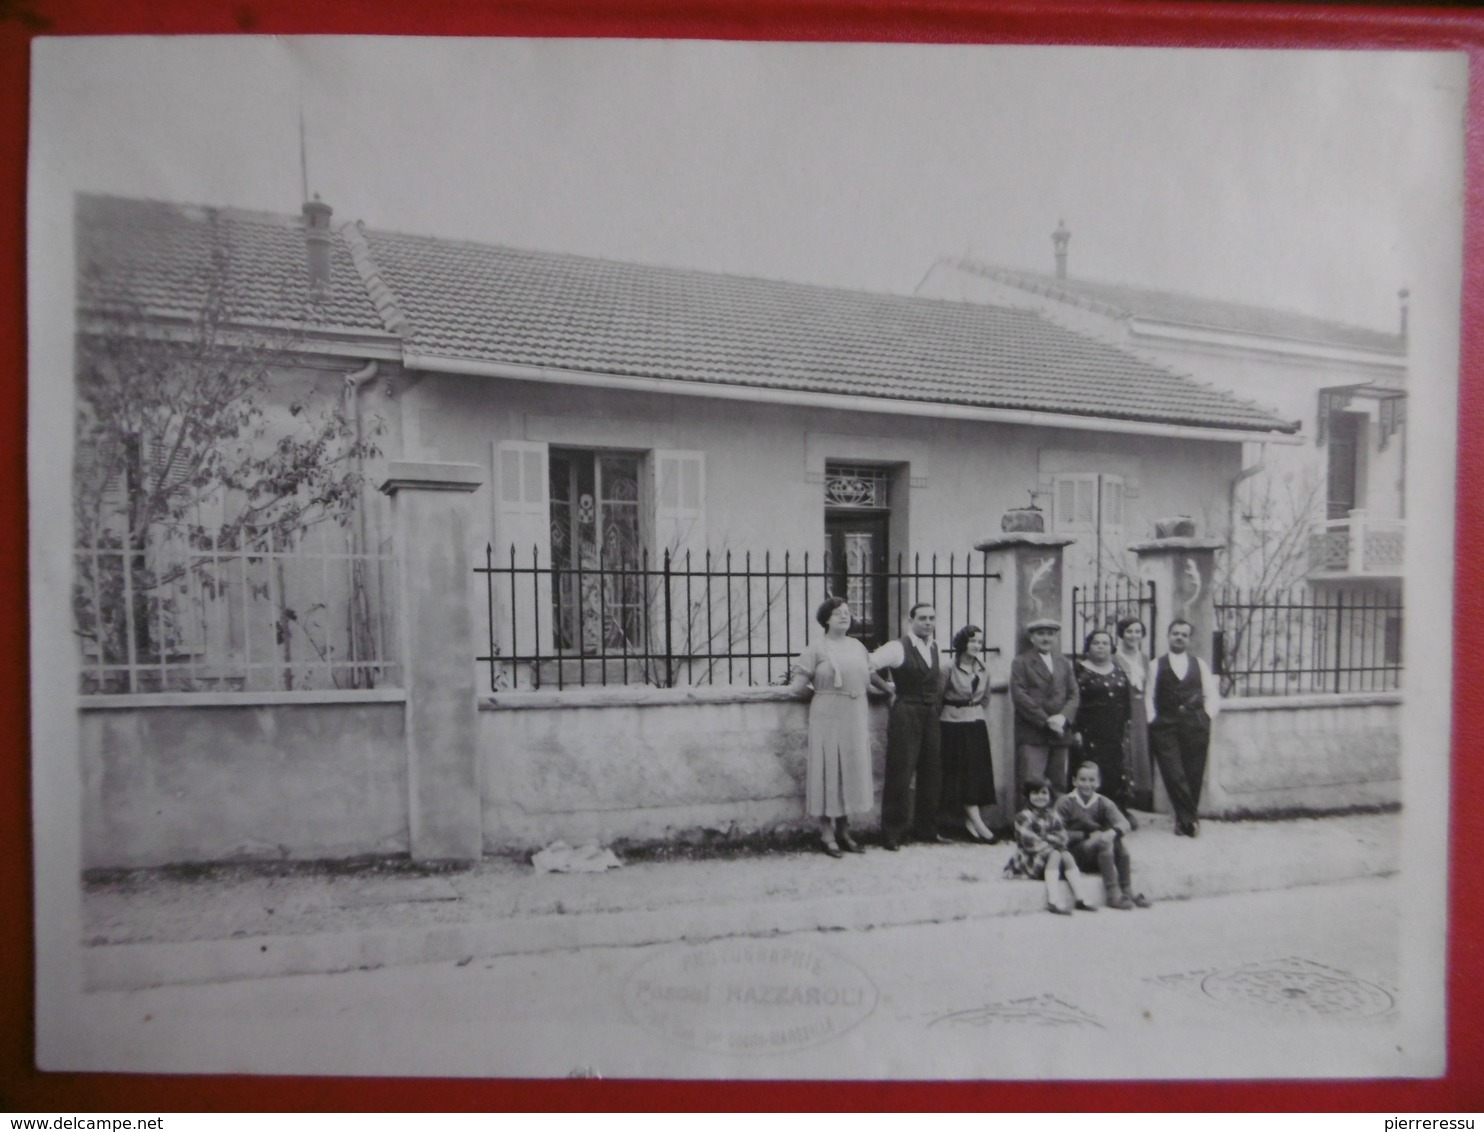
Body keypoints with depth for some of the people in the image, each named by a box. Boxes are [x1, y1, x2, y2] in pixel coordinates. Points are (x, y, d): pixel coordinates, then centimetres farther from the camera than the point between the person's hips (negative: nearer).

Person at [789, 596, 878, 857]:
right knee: (828, 769, -1)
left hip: (855, 717, 6)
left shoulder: (858, 646, 13)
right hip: (827, 716, -6)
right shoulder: (817, 647, -5)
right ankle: (827, 833, 8)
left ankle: (843, 830, 22)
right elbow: (799, 683, -8)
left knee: (852, 770, 9)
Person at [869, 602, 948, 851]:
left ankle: (926, 829, 23)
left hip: (931, 716, 7)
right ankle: (892, 833, 4)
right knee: (900, 774, -4)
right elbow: (867, 664, -16)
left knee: (931, 774, 11)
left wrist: (938, 701, 14)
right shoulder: (899, 648, -10)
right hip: (905, 715, -7)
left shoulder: (934, 647, 12)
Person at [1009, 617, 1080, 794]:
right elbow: (1019, 696, -8)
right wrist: (1046, 721, -13)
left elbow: (1073, 694, 11)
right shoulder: (1021, 663, 2)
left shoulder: (1064, 663, 18)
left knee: (1059, 786, 8)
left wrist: (1063, 717, -9)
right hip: (1032, 734, -5)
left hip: (1059, 733, 5)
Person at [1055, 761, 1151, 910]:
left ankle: (1127, 890, -21)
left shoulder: (1104, 803, 7)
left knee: (1117, 841, -25)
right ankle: (1112, 894, -30)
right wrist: (1088, 836, -16)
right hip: (1076, 855, -3)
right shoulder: (1066, 804, -1)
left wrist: (1112, 833, -32)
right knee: (1104, 843, -28)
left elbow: (1125, 824, -10)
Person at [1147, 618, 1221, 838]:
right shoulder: (1156, 665, 9)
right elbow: (1148, 696, 7)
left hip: (1196, 726, 2)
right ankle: (1189, 820, -2)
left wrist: (1206, 717, 2)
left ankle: (1185, 820, 14)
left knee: (1194, 775, 1)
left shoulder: (1200, 665, 15)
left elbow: (1212, 696, 14)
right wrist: (1153, 719, -3)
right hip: (1165, 727, -2)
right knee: (1173, 775, -10)